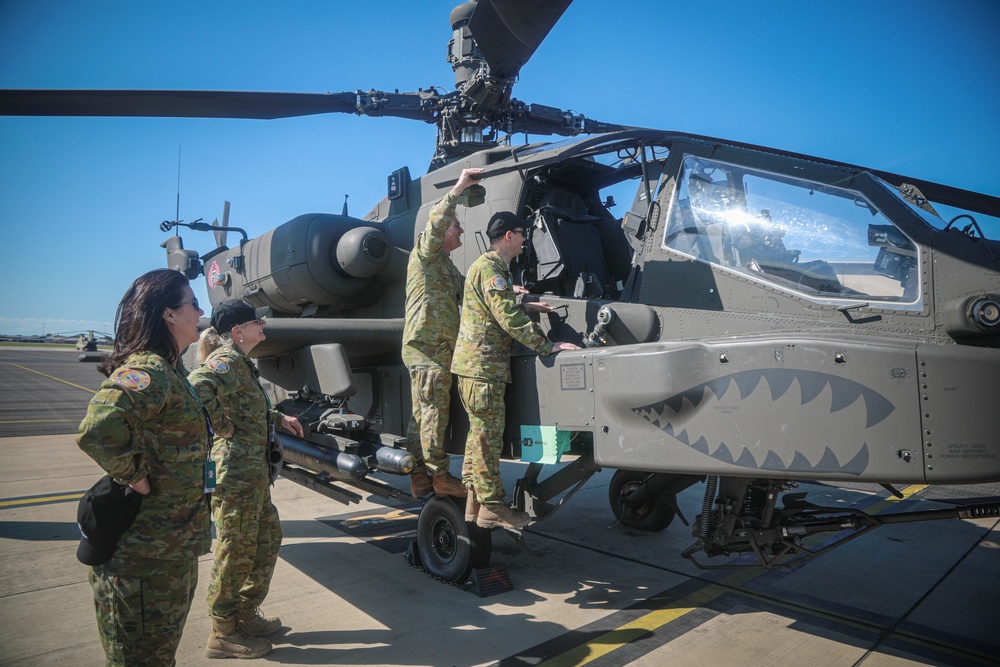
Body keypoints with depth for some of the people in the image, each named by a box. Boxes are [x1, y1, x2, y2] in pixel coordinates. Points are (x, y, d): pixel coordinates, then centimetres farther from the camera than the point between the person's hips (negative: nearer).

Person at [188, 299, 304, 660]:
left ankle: (247, 614, 35)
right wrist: (223, 427, -24)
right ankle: (223, 634, 19)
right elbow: (198, 387, -34)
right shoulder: (226, 359, -15)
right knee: (236, 550, 2)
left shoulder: (241, 362, 15)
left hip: (254, 470, 10)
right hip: (236, 470, -10)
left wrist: (279, 418, 23)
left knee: (268, 536, 20)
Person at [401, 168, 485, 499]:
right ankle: (440, 476, 0)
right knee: (434, 413, -6)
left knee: (423, 415, 10)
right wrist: (458, 188, -25)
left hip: (439, 349, 10)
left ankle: (420, 477, 16)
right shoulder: (425, 253, -2)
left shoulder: (448, 265, 27)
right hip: (427, 346, -10)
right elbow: (436, 222, -21)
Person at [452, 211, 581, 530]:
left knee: (480, 435, 15)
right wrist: (548, 346, -17)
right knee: (488, 437, -4)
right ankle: (492, 507, 6)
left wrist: (529, 307, 34)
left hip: (477, 365, 11)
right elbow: (510, 318, -21)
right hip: (482, 366, -11)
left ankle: (474, 503, 23)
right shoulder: (490, 268, -14)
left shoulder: (492, 266, 20)